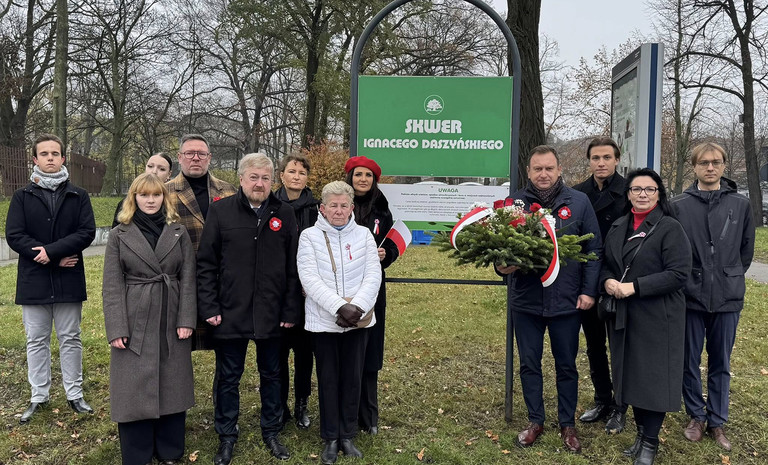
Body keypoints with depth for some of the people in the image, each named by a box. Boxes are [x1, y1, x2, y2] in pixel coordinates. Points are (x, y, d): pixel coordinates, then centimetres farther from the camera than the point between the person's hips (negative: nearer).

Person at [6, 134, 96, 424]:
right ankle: (39, 397, 21)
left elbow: (87, 232, -7)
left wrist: (51, 250, -18)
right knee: (36, 341, 9)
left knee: (70, 339, 9)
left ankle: (74, 394, 20)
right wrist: (58, 257, -14)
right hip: (33, 280, 1)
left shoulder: (78, 196, 4)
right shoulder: (22, 197, 4)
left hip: (69, 280, 0)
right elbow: (13, 236, -6)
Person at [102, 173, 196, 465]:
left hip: (171, 322, 2)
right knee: (135, 391, 4)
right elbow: (112, 286, -3)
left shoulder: (179, 233, 6)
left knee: (171, 388, 9)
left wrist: (186, 319, -7)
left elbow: (187, 279, 2)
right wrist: (116, 328, -11)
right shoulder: (119, 235, 2)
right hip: (134, 323, -1)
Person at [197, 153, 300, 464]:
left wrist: (290, 311, -2)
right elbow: (206, 263, -2)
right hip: (230, 313, -1)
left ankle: (271, 432, 32)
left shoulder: (284, 213, 1)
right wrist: (209, 307, -8)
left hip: (272, 314, 1)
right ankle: (227, 437, 28)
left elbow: (293, 267, 2)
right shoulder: (221, 211, -2)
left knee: (271, 375, 15)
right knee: (229, 378, 12)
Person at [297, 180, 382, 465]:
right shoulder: (309, 236, -3)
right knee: (328, 379, 8)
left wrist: (357, 307, -16)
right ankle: (330, 438, 21)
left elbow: (373, 275, -2)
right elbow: (310, 279, -12)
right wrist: (339, 307, -21)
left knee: (353, 377, 10)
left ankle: (348, 435, 24)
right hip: (324, 321, -2)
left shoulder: (363, 235, 4)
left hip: (359, 320, 2)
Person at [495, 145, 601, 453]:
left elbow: (593, 248, 0)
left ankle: (567, 423, 30)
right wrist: (502, 265, -17)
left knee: (566, 366, 13)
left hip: (567, 301, -1)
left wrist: (589, 290, -5)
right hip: (525, 300, 1)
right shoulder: (515, 203, 0)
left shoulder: (579, 202, -1)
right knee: (529, 364, 12)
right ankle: (535, 420, 30)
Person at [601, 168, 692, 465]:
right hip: (623, 317, 6)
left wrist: (635, 287, -20)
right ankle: (641, 432, 29)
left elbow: (679, 273, -16)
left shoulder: (670, 228, -9)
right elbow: (605, 264, 17)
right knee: (630, 375, 12)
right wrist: (607, 281, -7)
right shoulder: (617, 228, 10)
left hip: (657, 318, -5)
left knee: (653, 378, 2)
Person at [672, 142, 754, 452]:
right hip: (690, 296, -1)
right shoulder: (679, 206, -2)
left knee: (721, 364, 11)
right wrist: (683, 280, 1)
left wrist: (731, 278, 9)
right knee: (689, 362, 9)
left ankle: (717, 421, 26)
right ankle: (696, 416, 27)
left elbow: (746, 249, 11)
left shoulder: (740, 205, 2)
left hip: (728, 298, 1)